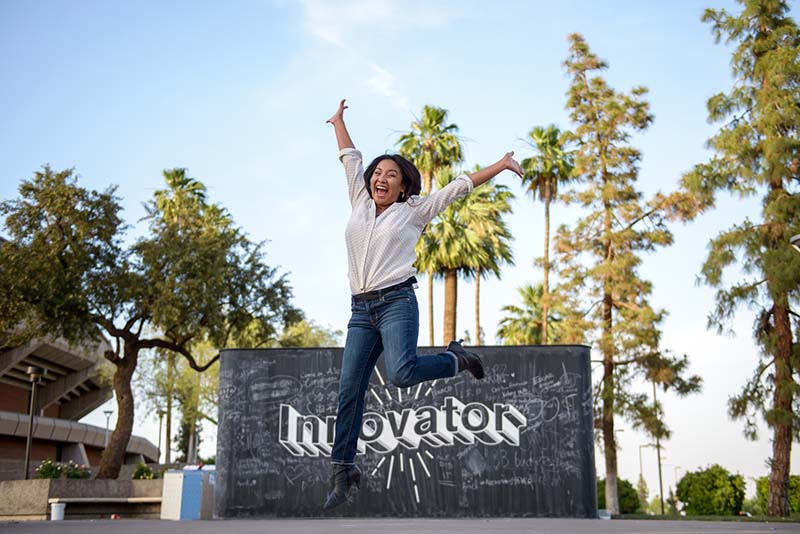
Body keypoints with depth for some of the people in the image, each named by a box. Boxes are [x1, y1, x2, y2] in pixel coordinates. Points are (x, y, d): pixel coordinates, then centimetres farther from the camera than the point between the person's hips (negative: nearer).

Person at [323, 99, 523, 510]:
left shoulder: (413, 211, 6)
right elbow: (350, 157, 27)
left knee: (400, 374, -25)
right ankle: (343, 471, 5)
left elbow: (459, 186, 7)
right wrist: (338, 122, 39)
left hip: (396, 303, -4)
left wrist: (500, 165, 6)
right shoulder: (360, 203, 16)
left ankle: (455, 360, 5)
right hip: (360, 309, 4)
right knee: (349, 389, -2)